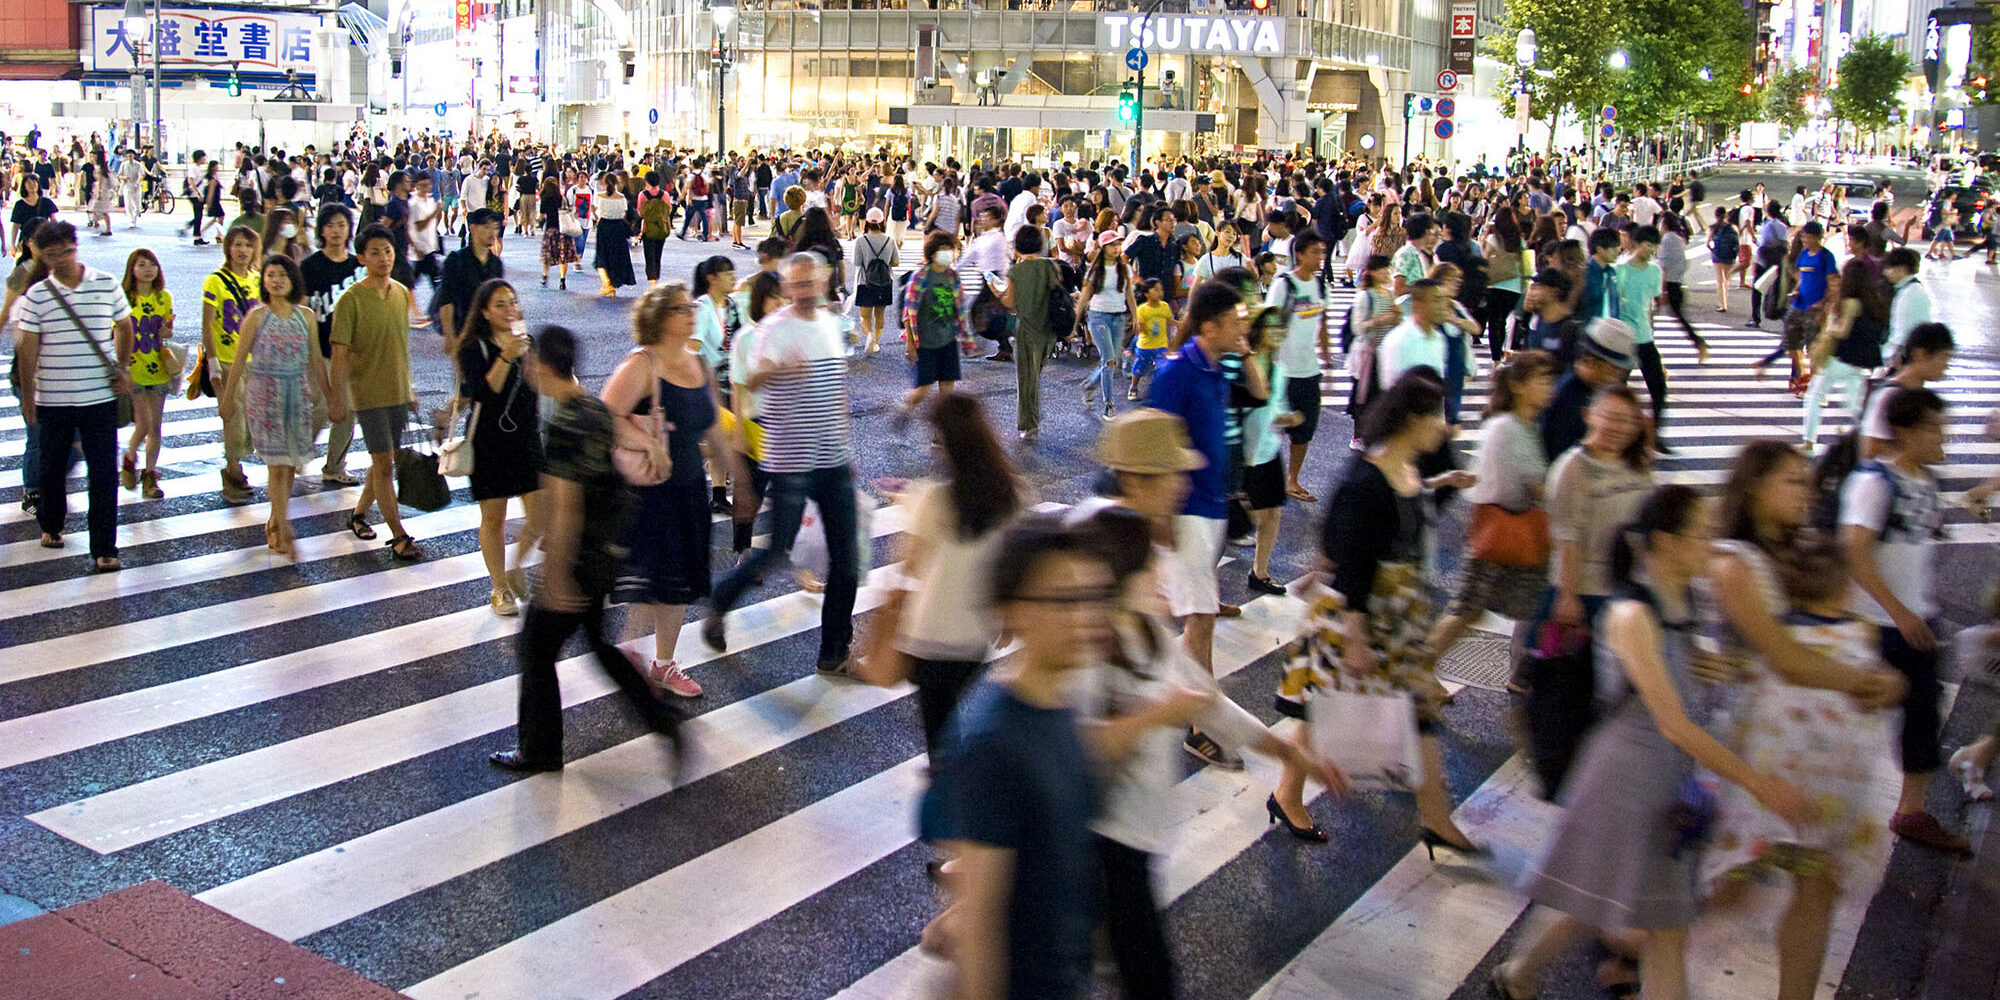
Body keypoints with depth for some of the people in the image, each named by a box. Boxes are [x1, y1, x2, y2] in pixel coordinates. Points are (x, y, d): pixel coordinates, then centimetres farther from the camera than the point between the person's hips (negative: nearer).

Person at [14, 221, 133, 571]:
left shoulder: (107, 285, -1)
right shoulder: (36, 295, -2)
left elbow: (124, 326, 13)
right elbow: (27, 347, 0)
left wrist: (123, 369, 4)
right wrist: (26, 395, 0)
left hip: (101, 396, -1)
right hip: (51, 398, 1)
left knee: (103, 474, -3)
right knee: (51, 467, 16)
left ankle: (104, 548, 1)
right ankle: (50, 525, 41)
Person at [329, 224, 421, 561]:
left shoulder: (402, 293, 5)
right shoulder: (351, 300, -13)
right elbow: (340, 353, -12)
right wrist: (337, 398, -13)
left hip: (399, 392, 6)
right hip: (369, 394, -6)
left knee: (384, 461, 14)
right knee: (384, 464, -4)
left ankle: (359, 513, 34)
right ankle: (398, 536, 1)